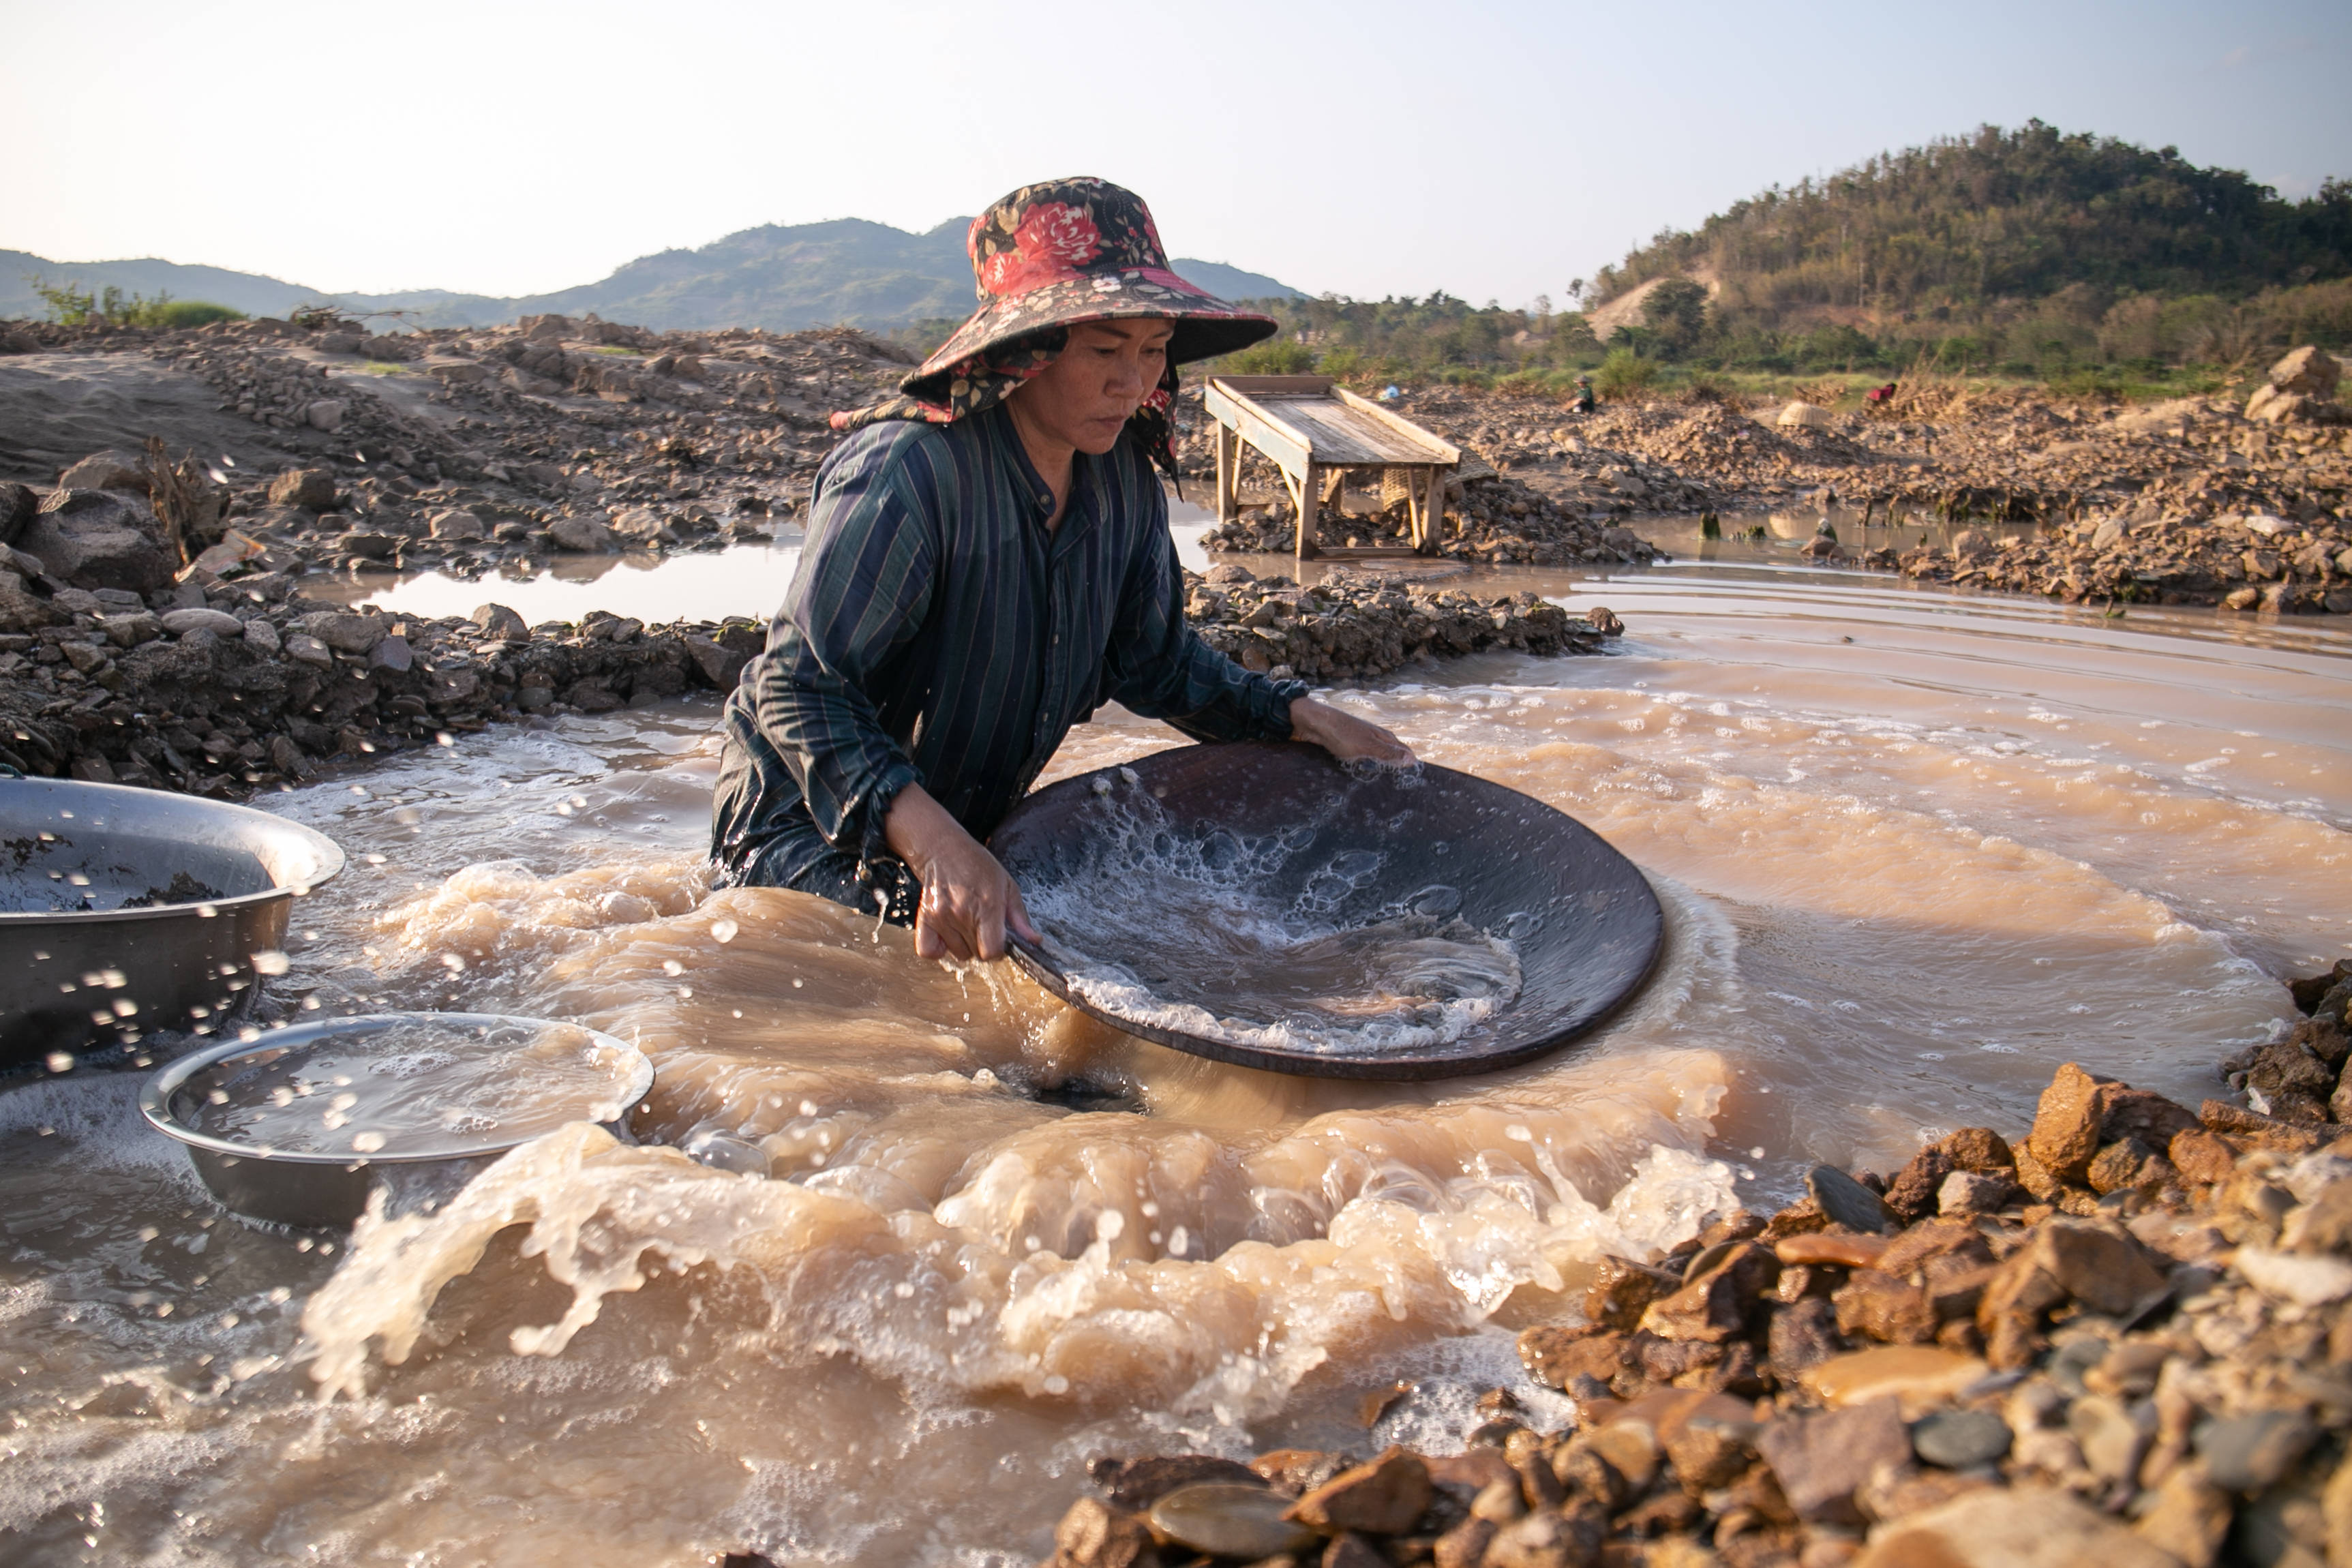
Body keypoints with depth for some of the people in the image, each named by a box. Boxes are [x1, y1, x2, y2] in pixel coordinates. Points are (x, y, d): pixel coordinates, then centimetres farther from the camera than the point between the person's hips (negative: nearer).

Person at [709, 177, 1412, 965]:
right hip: (812, 834, -6)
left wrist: (1304, 717, -1)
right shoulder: (907, 473, -30)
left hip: (972, 834, 7)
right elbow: (800, 689, -34)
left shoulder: (1121, 474, -6)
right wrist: (935, 845, -47)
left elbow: (1154, 663, 8)